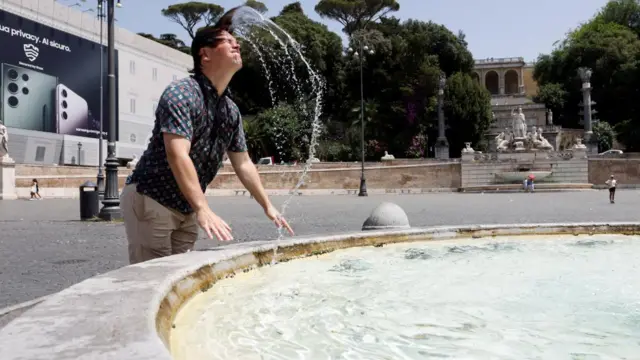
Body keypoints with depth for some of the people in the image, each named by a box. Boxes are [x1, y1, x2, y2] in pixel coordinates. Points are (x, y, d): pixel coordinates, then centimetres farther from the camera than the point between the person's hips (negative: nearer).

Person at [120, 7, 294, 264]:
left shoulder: (231, 110, 5)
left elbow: (243, 163, 14)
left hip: (187, 209, 7)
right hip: (149, 200, -7)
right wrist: (204, 210, -39)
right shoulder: (181, 93, -20)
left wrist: (267, 206, 13)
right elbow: (178, 156, -31)